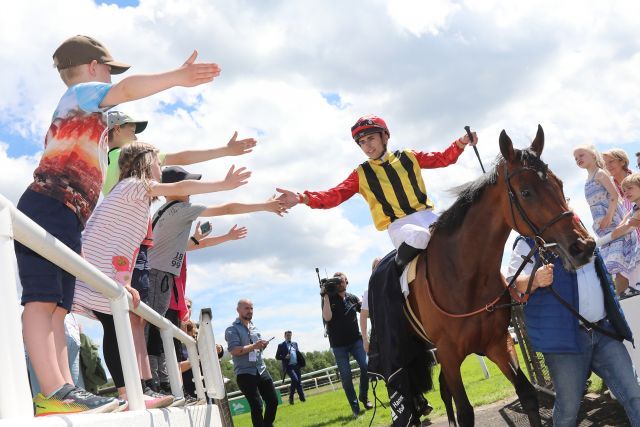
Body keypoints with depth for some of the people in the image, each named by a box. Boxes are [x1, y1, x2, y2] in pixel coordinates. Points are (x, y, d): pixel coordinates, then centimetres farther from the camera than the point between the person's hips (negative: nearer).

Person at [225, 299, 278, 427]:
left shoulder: (254, 327, 16)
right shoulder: (232, 329, -5)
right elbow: (233, 350, -17)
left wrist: (262, 345, -2)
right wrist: (254, 346, -24)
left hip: (261, 369, 7)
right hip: (244, 372, -7)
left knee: (273, 400, 8)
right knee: (257, 406, -11)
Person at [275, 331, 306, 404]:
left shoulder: (295, 344, 17)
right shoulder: (281, 345, 2)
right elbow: (277, 357, 0)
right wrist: (285, 357, -16)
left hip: (296, 366, 5)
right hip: (288, 367, -5)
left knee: (299, 382, 4)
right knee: (295, 379, -22)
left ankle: (302, 398, 11)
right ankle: (291, 397, -9)